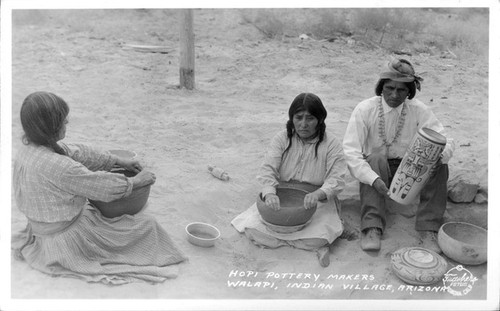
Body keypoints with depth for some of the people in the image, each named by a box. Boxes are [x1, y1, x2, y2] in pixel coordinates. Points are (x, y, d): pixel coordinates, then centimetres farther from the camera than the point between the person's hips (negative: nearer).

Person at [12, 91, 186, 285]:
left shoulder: (28, 150, -7)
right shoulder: (56, 167, -35)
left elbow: (78, 153, 3)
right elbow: (102, 186, -26)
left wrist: (119, 161, 6)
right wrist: (137, 181, -8)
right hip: (66, 239, -9)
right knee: (146, 225, 0)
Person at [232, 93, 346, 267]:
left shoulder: (332, 144, -6)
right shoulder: (282, 139, 0)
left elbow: (336, 180, -13)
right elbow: (268, 169, -10)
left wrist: (318, 194, -36)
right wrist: (269, 193, -32)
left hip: (317, 202, -3)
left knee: (320, 237, -33)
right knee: (253, 229, -20)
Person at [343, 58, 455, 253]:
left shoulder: (419, 111, -8)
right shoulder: (365, 110, -15)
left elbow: (447, 142, -10)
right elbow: (350, 151, -22)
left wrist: (439, 155, -36)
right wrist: (374, 179, -37)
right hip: (374, 167, -2)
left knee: (439, 165, -25)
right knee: (375, 159, -35)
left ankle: (428, 231, -23)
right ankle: (372, 228, -39)